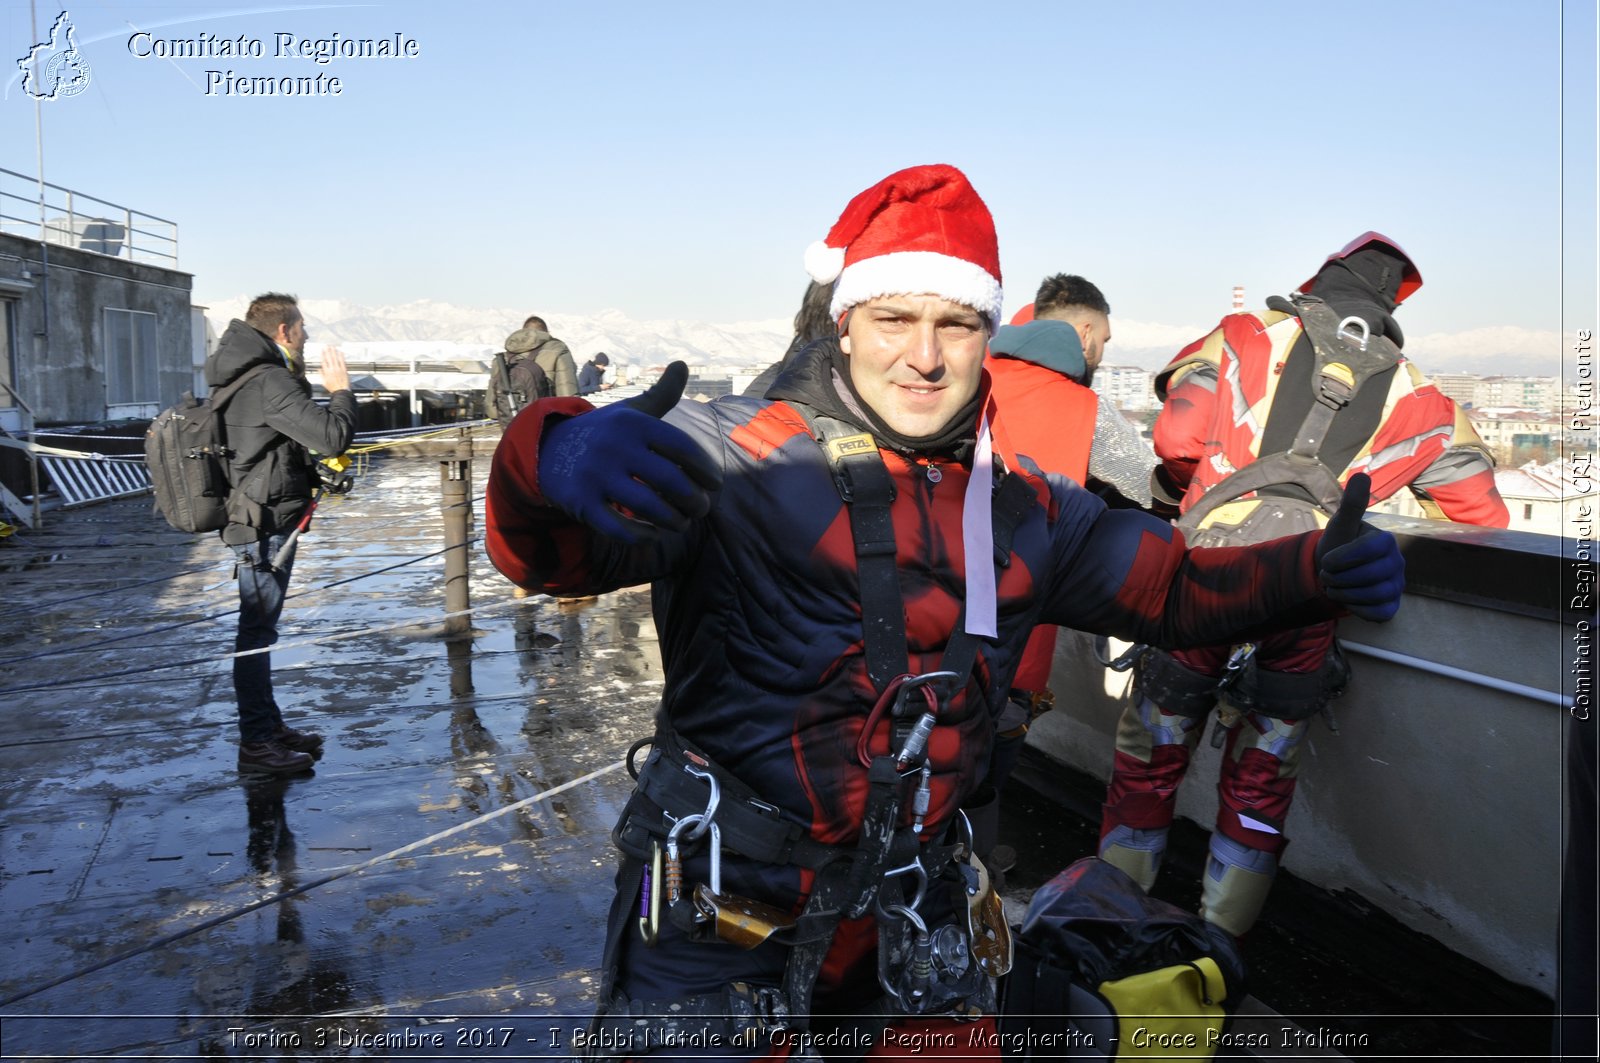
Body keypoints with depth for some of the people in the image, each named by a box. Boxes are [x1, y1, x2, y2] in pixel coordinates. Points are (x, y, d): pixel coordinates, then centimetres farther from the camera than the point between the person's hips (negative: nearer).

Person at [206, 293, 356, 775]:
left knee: (260, 627, 17)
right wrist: (341, 390, -11)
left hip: (261, 521, 11)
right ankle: (256, 743, 2)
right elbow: (331, 437, -25)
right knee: (257, 631, -5)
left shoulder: (245, 378, 14)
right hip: (265, 524, -11)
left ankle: (270, 725, 29)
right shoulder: (270, 382, -19)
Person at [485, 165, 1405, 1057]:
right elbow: (552, 552, -27)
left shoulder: (1021, 506, 4)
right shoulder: (739, 455, -15)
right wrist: (557, 461, -51)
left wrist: (1320, 570, -5)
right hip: (716, 921, -4)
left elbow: (1176, 584, 13)